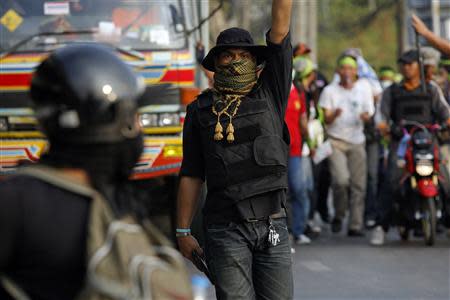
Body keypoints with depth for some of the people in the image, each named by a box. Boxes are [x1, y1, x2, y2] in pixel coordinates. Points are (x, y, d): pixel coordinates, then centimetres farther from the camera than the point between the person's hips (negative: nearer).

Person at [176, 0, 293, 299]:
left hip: (273, 226, 1)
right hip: (227, 229, -1)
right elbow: (191, 175, 9)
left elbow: (280, 28, 1)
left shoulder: (270, 94, 9)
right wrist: (183, 230, 6)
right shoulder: (200, 110, 8)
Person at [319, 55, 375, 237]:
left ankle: (355, 225, 1)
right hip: (335, 141, -2)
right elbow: (326, 119, -3)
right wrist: (334, 114, -26)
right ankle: (338, 215, 2)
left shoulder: (363, 88, 9)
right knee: (341, 179, -20)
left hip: (356, 141, 2)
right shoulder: (330, 91, 3)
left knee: (358, 185, -3)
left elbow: (368, 115, 11)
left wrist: (365, 116, -14)